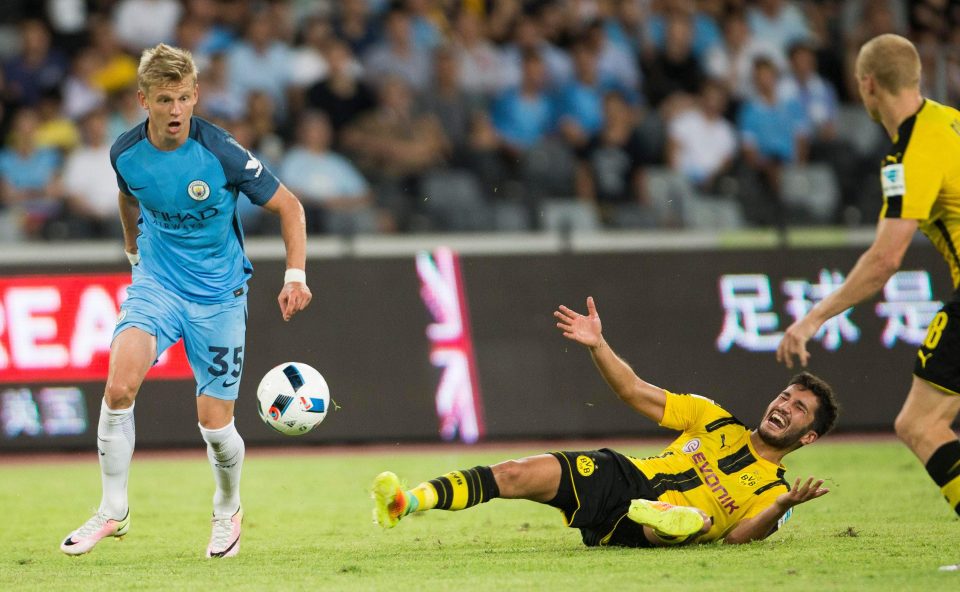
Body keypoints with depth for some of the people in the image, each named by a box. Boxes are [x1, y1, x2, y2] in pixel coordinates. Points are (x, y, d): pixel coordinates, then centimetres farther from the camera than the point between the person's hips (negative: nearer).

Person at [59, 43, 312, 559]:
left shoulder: (221, 154, -19)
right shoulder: (126, 153, -8)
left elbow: (287, 206, -9)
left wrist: (295, 275, -20)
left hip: (218, 293, -2)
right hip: (156, 283, 2)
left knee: (215, 424, -1)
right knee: (119, 385, -24)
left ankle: (228, 511, 31)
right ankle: (113, 511, -9)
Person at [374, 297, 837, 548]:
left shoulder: (772, 488, 8)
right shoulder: (716, 421, 19)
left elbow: (736, 537, -8)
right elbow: (637, 394, 17)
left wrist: (780, 509, -26)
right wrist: (598, 345, 3)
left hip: (639, 528, -4)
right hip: (619, 477, 4)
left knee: (696, 520, -41)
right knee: (519, 473, -19)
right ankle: (406, 503, -29)